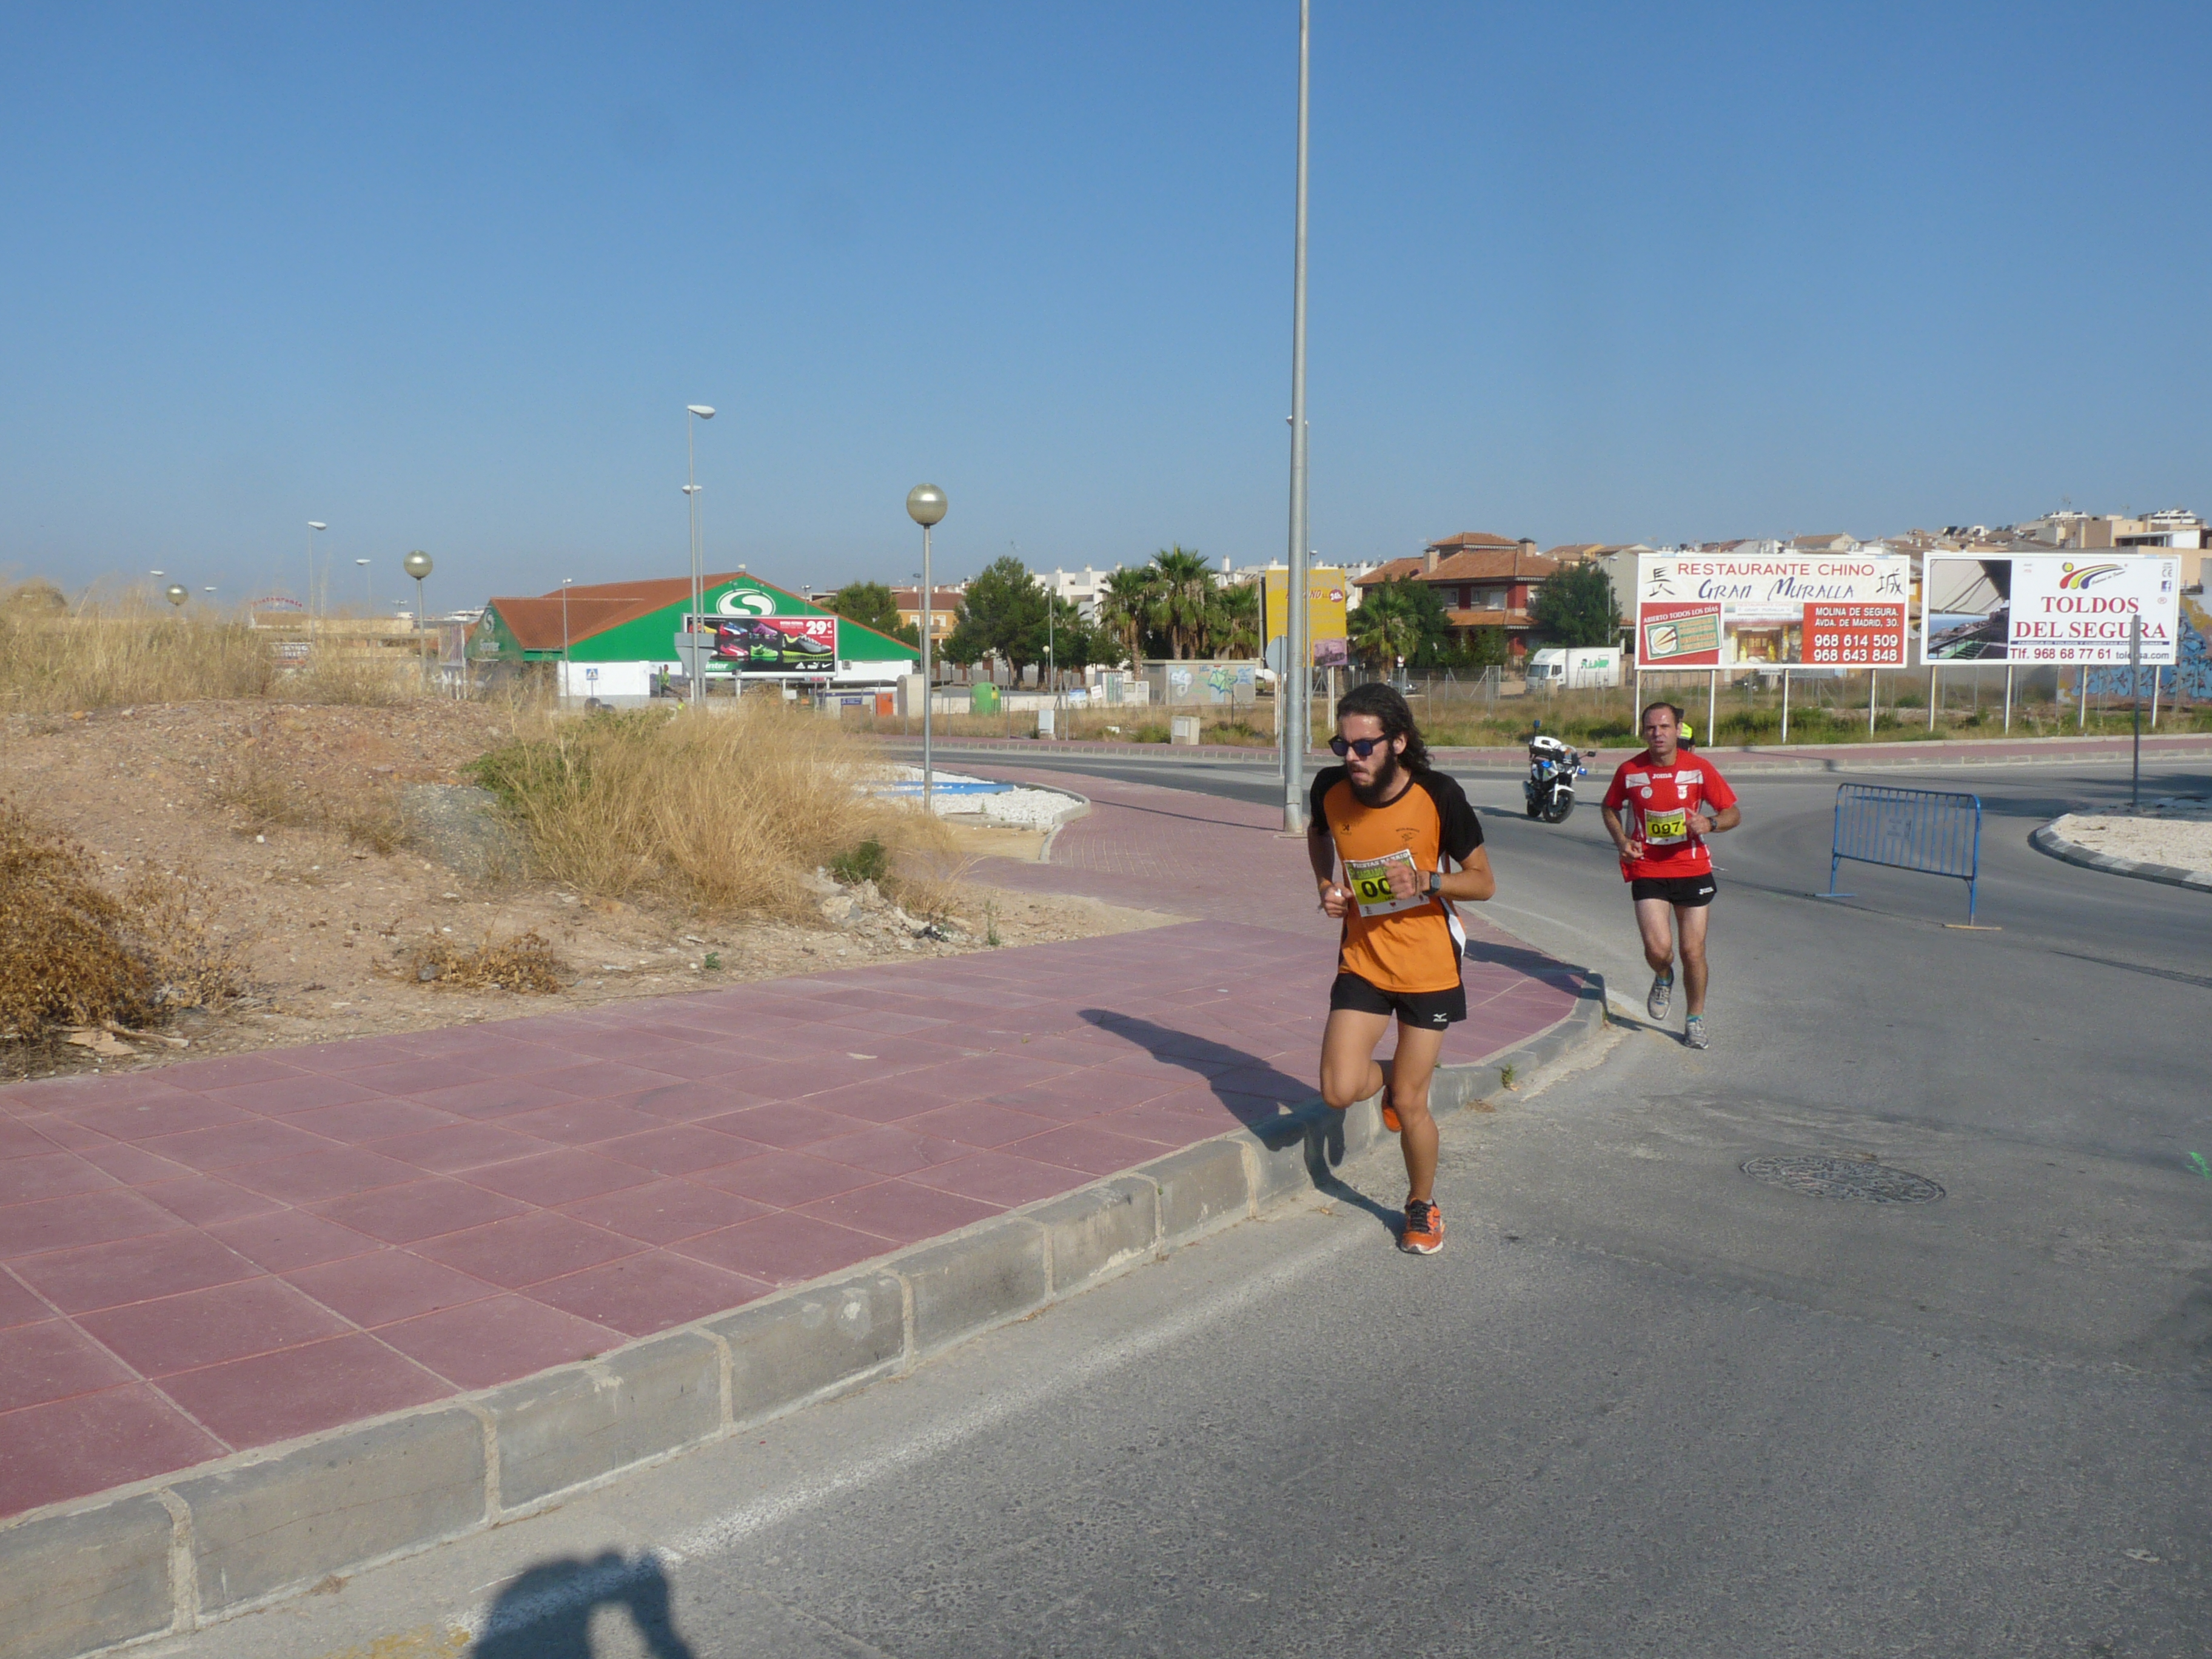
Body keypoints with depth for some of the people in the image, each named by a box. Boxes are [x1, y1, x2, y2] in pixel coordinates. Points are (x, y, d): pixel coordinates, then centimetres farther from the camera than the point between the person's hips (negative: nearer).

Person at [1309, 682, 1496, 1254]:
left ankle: (1422, 1205, 31)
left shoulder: (1439, 796, -18)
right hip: (1362, 959, 3)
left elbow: (1484, 881, -8)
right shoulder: (1331, 788, -10)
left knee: (1410, 1104, 3)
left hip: (1428, 965, -2)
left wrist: (1426, 881, -27)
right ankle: (1390, 1076, 26)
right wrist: (1325, 885, -2)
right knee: (1340, 1090, -12)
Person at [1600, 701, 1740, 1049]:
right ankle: (1663, 979, 24)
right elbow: (1611, 808, 15)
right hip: (1648, 871, 0)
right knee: (1658, 948, -14)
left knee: (1693, 951, 4)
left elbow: (1734, 814, 2)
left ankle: (1695, 1021, 25)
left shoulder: (1700, 768, -5)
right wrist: (1622, 841, -3)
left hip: (1692, 869, 1)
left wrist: (1710, 823, -20)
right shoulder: (1629, 771, -4)